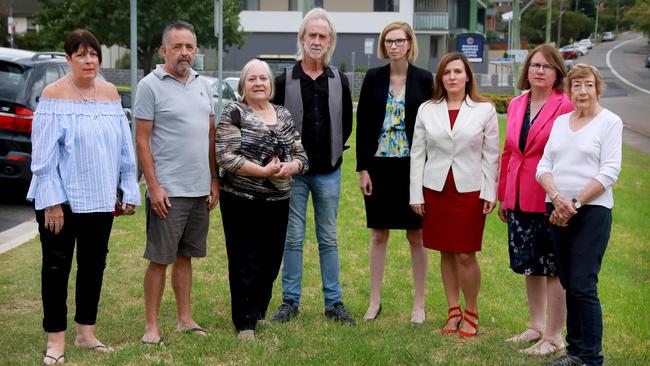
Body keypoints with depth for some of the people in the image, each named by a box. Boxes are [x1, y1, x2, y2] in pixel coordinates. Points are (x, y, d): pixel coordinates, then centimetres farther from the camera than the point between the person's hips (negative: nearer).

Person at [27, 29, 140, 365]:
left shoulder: (110, 93, 7)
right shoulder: (54, 94, -9)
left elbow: (124, 147, 9)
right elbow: (44, 154, -13)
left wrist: (128, 191, 7)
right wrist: (51, 202, -17)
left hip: (100, 198, 5)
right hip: (62, 198, -5)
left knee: (94, 264, 12)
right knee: (57, 266, 2)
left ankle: (86, 332, 25)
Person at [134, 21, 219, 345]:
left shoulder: (203, 85, 12)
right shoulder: (151, 85, -6)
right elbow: (142, 140, -9)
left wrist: (214, 178, 12)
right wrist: (154, 186, -14)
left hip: (200, 190, 6)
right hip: (167, 191, -6)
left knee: (185, 256, 14)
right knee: (159, 259, 1)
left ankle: (185, 319, 22)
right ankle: (151, 326, 9)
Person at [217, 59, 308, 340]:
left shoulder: (283, 115, 11)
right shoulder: (234, 113, -5)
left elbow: (301, 155, 10)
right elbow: (225, 157, -15)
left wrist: (289, 167, -13)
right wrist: (263, 171, -21)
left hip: (278, 202, 5)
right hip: (242, 201, -5)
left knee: (271, 262, 12)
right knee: (246, 264, 0)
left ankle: (259, 312, 30)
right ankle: (245, 324, 10)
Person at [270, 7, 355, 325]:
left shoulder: (339, 81, 6)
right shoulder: (284, 80, -2)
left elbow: (346, 123, 14)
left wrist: (335, 151, 6)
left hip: (328, 172, 2)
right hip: (293, 171, -2)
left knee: (328, 238, 8)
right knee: (293, 237, 4)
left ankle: (334, 302, 14)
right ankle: (290, 301, 13)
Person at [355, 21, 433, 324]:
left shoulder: (423, 79, 0)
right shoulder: (373, 78, 2)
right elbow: (362, 125, 2)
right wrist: (362, 169, -4)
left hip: (412, 166, -1)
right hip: (379, 165, 1)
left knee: (416, 235, 5)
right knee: (378, 234, 8)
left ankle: (419, 303, 15)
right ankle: (375, 300, 18)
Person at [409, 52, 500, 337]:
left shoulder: (485, 110, -1)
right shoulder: (427, 110, 4)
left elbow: (491, 154, 2)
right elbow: (417, 153, 5)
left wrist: (489, 193, -3)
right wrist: (416, 194, 2)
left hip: (470, 191, -2)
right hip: (436, 190, 2)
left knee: (465, 255, -4)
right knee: (446, 253, 9)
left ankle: (471, 313, 14)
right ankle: (453, 312, 20)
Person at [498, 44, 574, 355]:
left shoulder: (567, 107, -11)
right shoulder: (516, 105, 9)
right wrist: (503, 196, 14)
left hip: (550, 200, -6)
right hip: (519, 199, 6)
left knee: (553, 269, 3)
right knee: (530, 265, 16)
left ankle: (554, 336, 15)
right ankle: (537, 326, 31)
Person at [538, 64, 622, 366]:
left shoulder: (610, 122, -1)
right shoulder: (560, 122, 14)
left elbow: (609, 172, -9)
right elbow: (544, 165, 8)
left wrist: (575, 203, -13)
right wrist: (557, 197, -11)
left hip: (592, 212, -5)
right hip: (557, 212, 5)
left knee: (583, 286, -8)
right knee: (569, 284, 9)